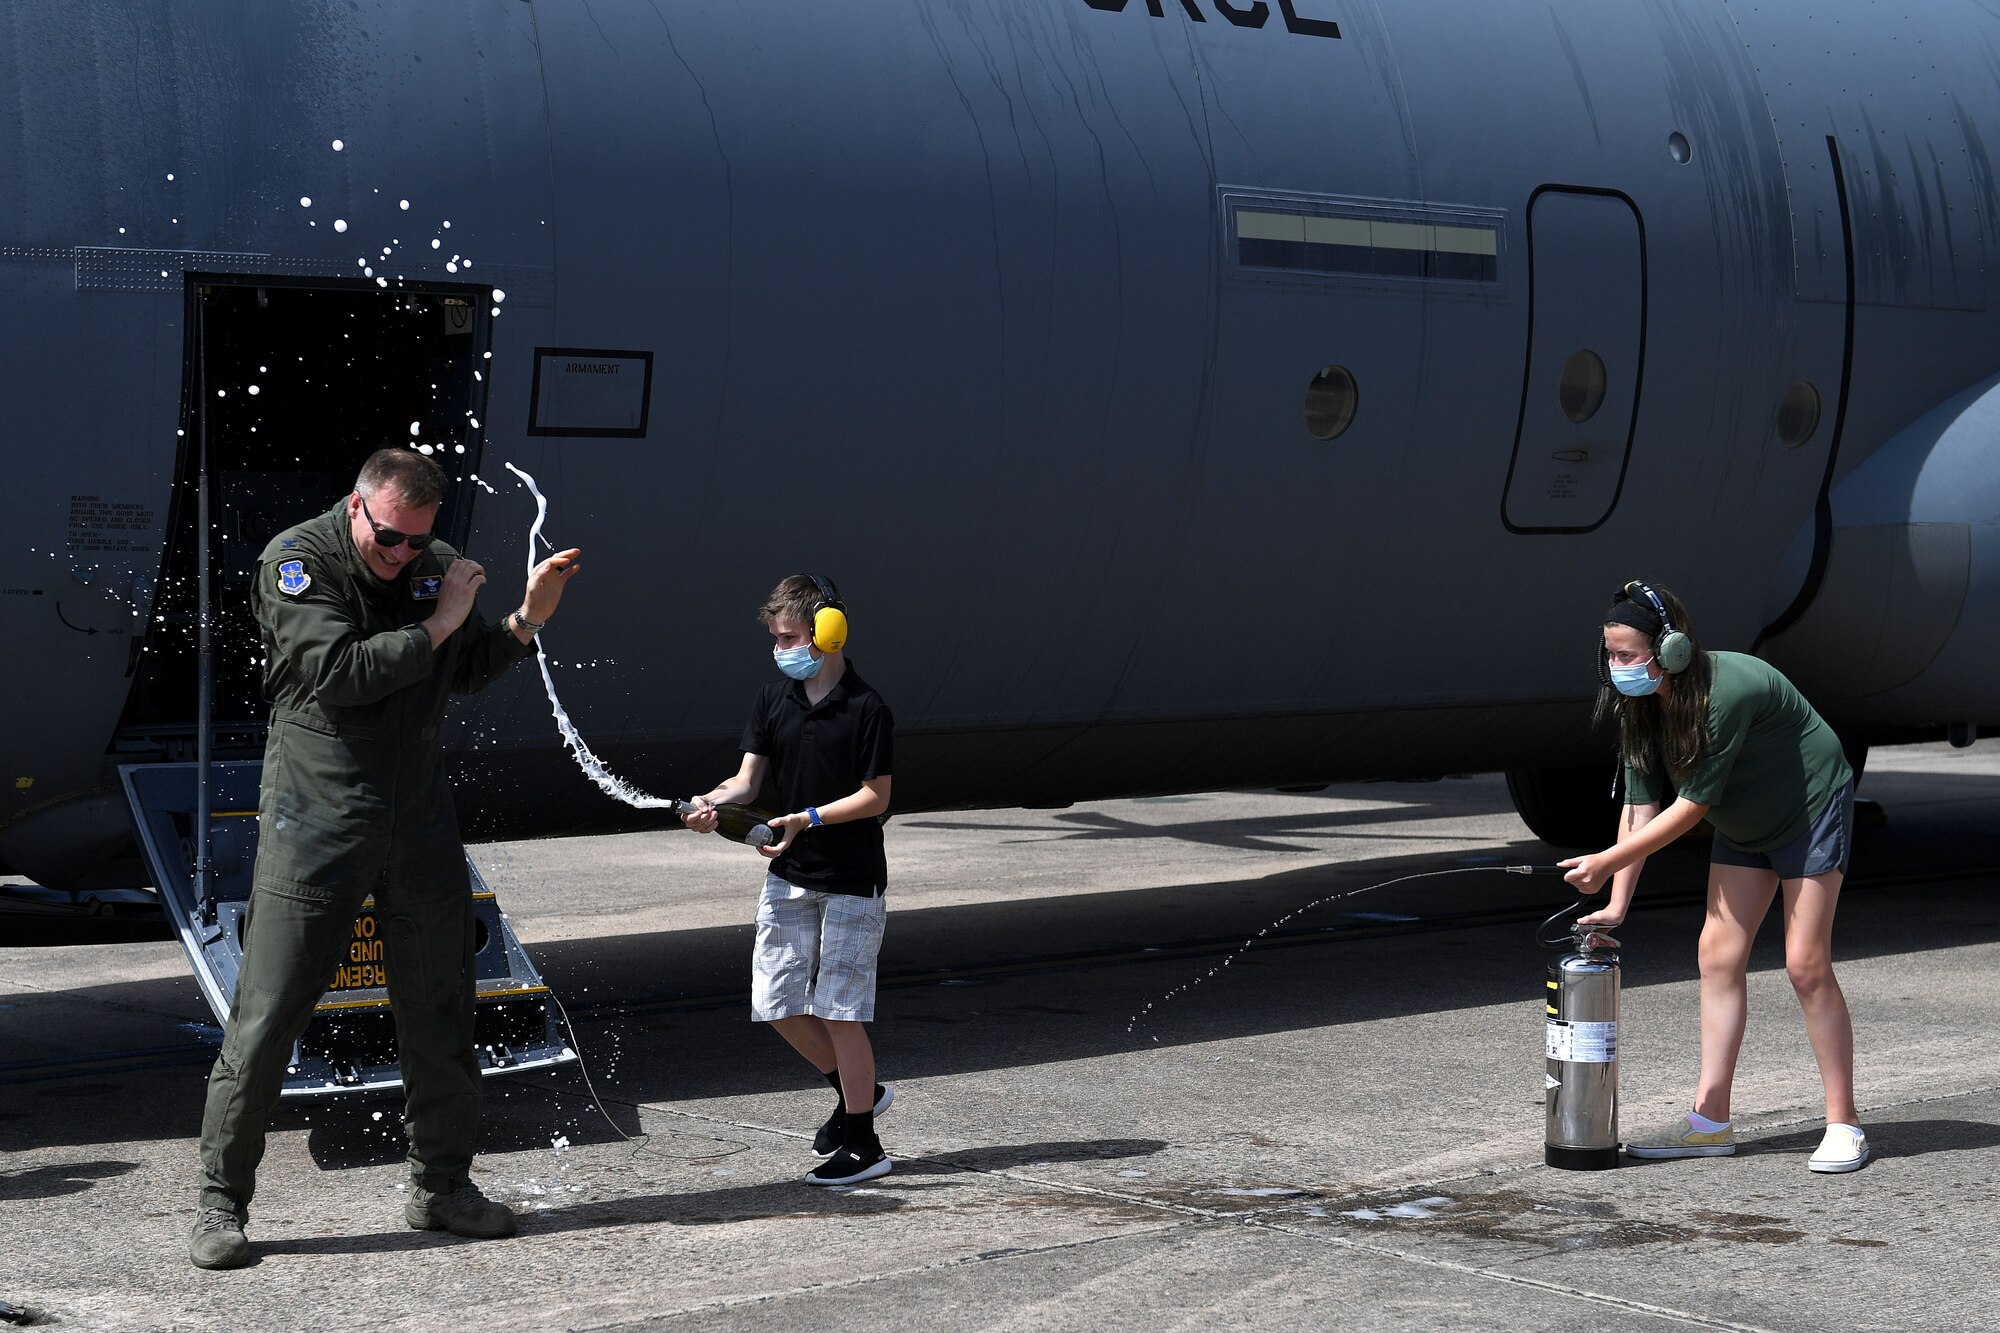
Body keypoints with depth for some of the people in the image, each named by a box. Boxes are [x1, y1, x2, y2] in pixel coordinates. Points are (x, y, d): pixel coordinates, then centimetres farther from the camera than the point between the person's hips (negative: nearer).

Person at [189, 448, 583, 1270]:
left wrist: (526, 620, 2)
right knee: (268, 1013, -5)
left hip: (419, 817, 5)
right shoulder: (295, 561, -9)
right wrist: (436, 625, -15)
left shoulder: (434, 565, 7)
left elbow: (466, 673, 18)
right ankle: (222, 1203, 4)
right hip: (317, 820, -5)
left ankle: (441, 1185, 25)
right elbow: (339, 674, -21)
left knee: (439, 1008, 10)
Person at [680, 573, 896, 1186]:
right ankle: (858, 1092, 29)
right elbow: (749, 778, 1)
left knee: (839, 1010, -5)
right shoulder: (773, 699, 4)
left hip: (851, 882, -6)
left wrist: (808, 819, -21)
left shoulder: (866, 710, -13)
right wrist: (714, 802, -19)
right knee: (775, 1002, 7)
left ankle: (862, 1143, 7)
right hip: (789, 876, 6)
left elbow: (876, 796, -12)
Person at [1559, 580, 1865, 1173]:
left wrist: (1607, 862, -26)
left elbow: (1692, 804, -30)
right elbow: (1641, 804, -7)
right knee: (1719, 953, 0)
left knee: (1806, 964, -11)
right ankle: (1711, 1119, 2)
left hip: (1812, 807, -8)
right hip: (1744, 824, 8)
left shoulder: (1727, 693, -34)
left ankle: (1843, 1125, -2)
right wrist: (1617, 904, -11)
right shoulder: (1640, 707, -10)